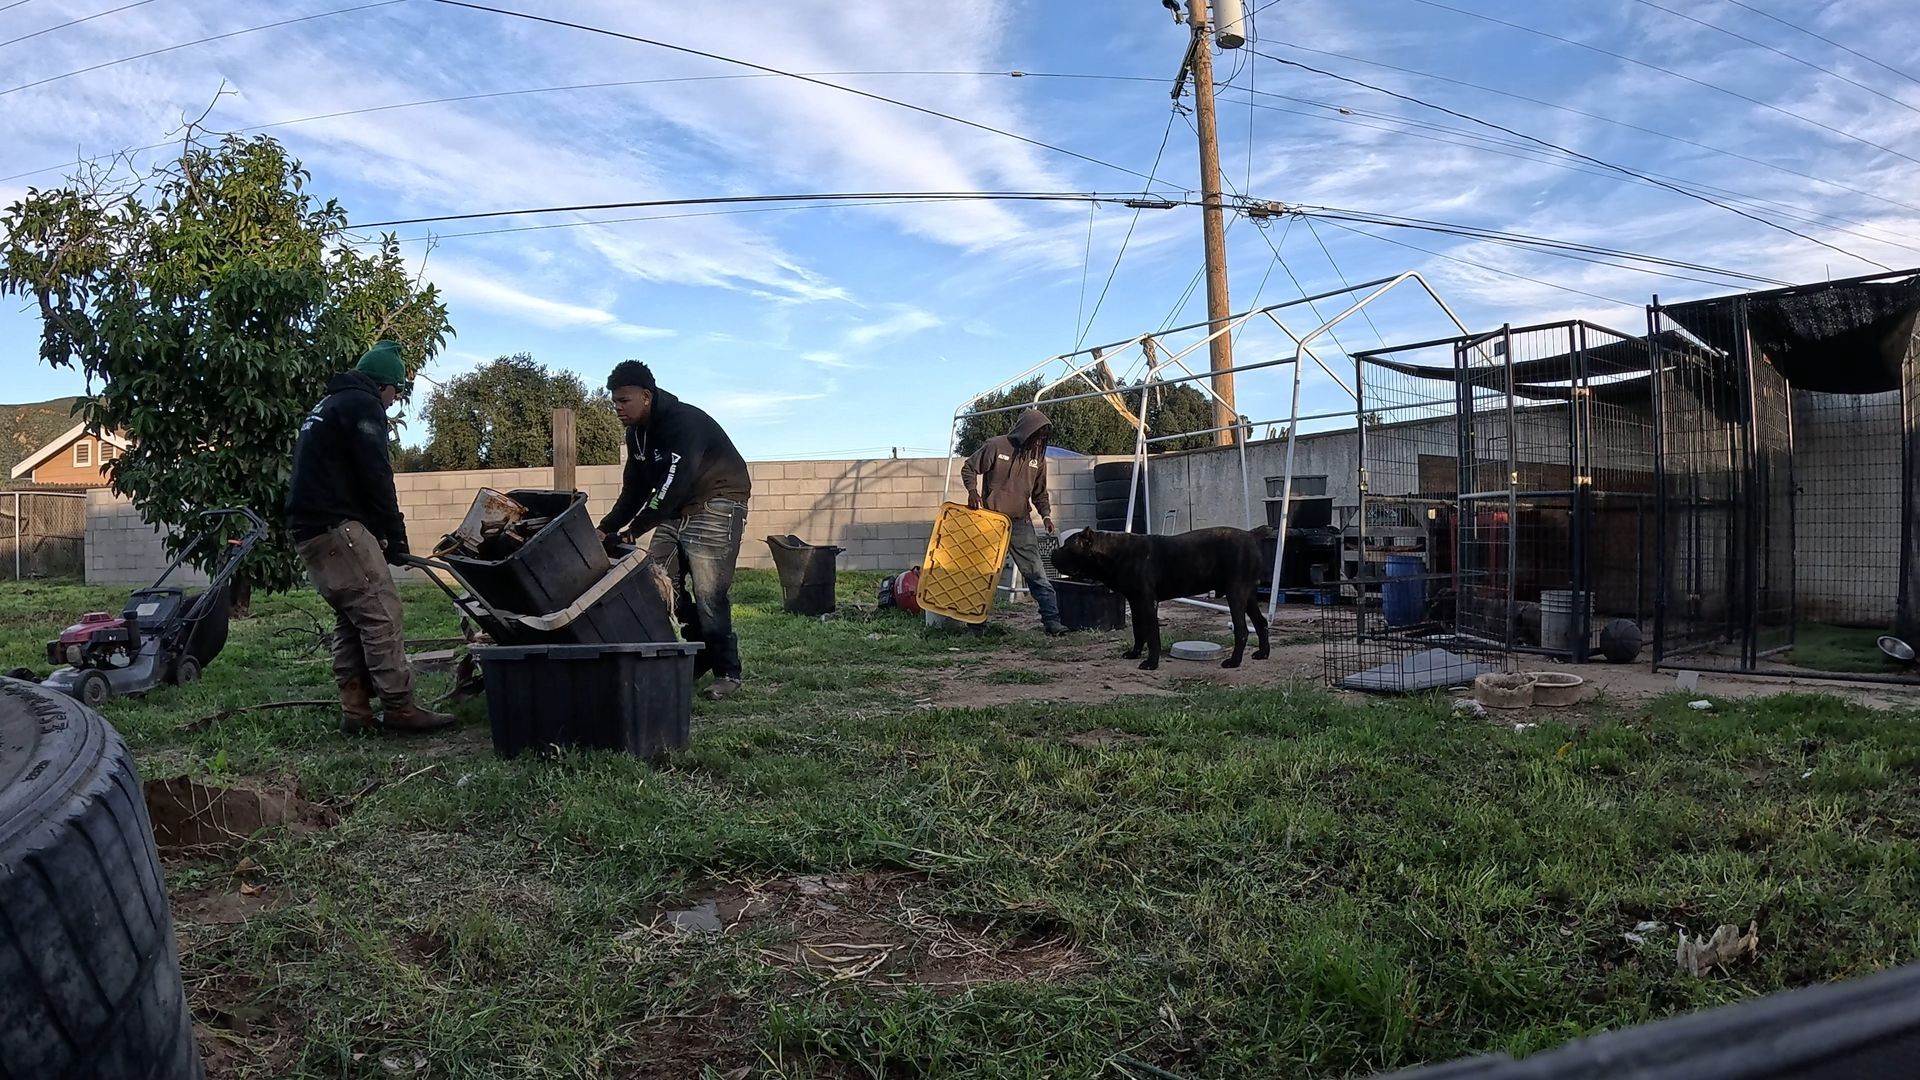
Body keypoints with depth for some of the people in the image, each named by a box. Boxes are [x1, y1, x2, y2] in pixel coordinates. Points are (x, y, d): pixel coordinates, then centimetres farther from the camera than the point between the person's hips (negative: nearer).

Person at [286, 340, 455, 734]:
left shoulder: (327, 405, 27)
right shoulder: (363, 405, -4)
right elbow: (376, 477, -12)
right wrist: (396, 537, -6)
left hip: (307, 530, 10)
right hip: (338, 527, -10)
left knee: (351, 619, 11)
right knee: (382, 614, -11)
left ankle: (356, 710, 9)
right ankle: (400, 708, -13)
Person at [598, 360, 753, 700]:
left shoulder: (684, 422, -23)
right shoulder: (636, 433, 5)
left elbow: (674, 484, -31)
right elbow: (635, 489, 10)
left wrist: (633, 530, -32)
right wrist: (607, 528, -2)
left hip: (717, 504, -9)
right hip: (676, 509, 9)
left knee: (708, 592, -13)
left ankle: (727, 672, -3)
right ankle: (691, 660, 13)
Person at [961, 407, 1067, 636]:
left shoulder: (1037, 457, 7)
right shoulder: (996, 446, -8)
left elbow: (1040, 493, 16)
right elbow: (968, 469, -1)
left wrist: (1046, 515, 1)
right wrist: (972, 490, -18)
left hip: (1021, 523, 3)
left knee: (1037, 574, -5)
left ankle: (1051, 619, -6)